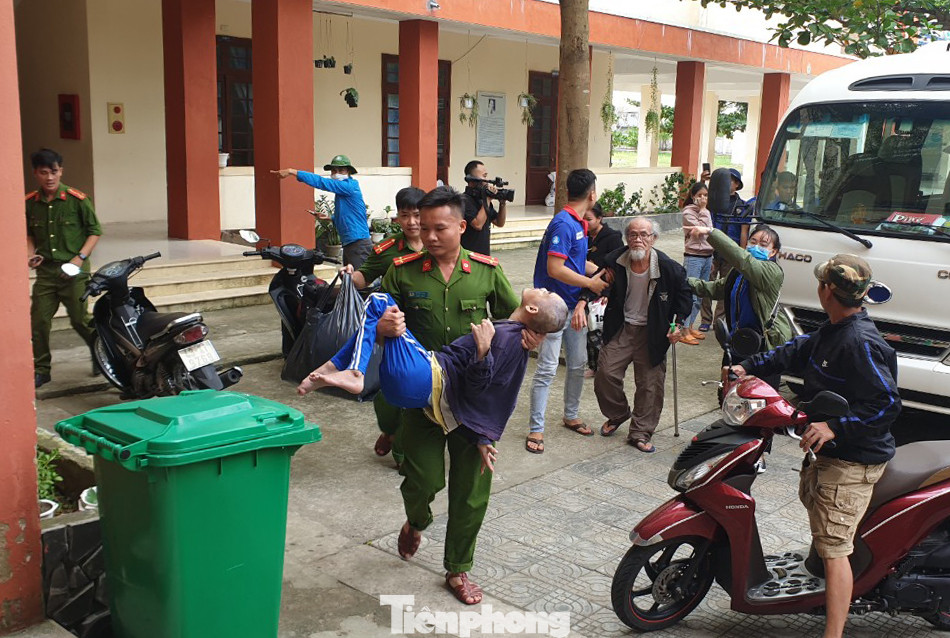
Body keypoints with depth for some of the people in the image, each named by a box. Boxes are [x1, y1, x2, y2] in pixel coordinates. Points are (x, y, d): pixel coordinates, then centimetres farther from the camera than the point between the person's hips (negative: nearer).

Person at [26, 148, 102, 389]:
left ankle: (100, 353, 29)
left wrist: (80, 258, -12)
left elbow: (95, 231, -2)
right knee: (39, 321, 1)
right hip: (45, 271, 3)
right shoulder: (30, 203, 4)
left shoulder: (77, 200, -7)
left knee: (80, 320, 2)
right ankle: (41, 370, 13)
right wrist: (31, 255, 0)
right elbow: (29, 235, 18)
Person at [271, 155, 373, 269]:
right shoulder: (341, 192, 18)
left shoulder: (350, 186, -12)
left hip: (359, 244, -10)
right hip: (348, 244, 10)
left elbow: (321, 182, -18)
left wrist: (292, 172, -17)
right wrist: (329, 218, 15)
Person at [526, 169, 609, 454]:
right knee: (547, 369, -5)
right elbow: (555, 269, -25)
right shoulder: (563, 224, -19)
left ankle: (571, 416, 33)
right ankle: (536, 428, 4)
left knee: (578, 364, 17)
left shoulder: (579, 224, 10)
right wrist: (591, 284, -15)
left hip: (574, 306, 9)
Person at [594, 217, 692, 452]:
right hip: (620, 329, 2)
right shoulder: (614, 262, -12)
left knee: (650, 384, -1)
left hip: (652, 333, -1)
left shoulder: (669, 269, -16)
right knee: (605, 373, -2)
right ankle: (617, 415, 26)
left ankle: (640, 433, 14)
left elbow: (684, 295, 1)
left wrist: (678, 323, -8)